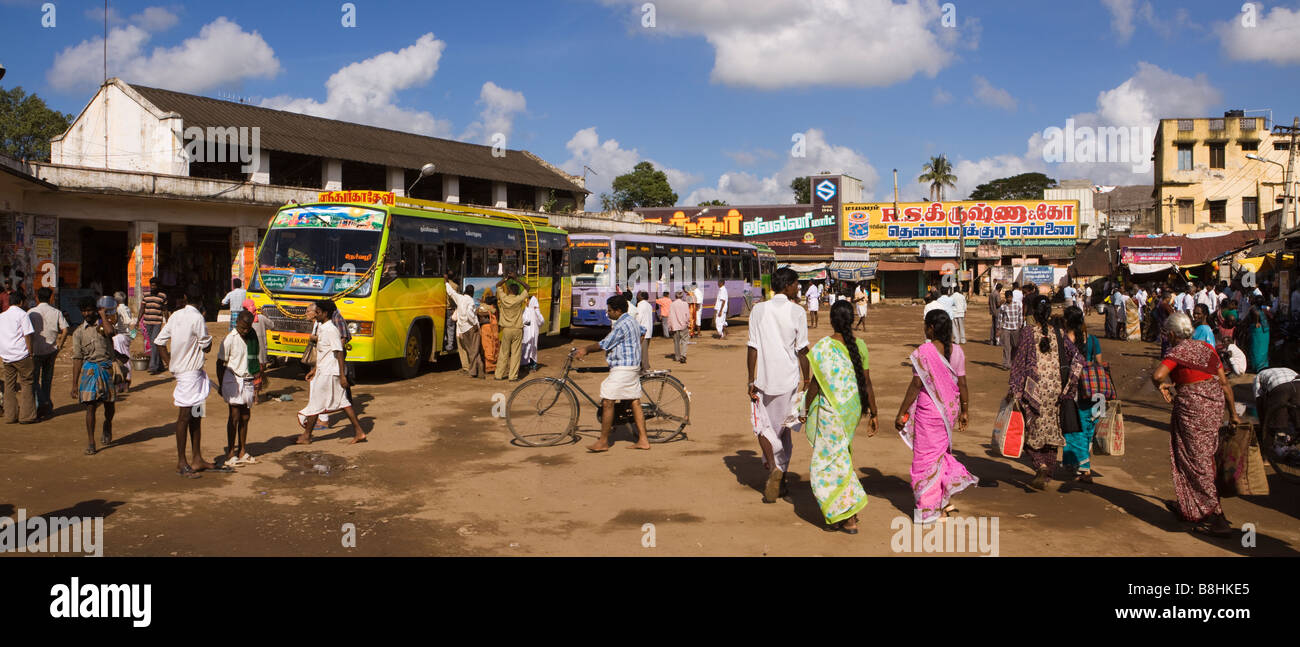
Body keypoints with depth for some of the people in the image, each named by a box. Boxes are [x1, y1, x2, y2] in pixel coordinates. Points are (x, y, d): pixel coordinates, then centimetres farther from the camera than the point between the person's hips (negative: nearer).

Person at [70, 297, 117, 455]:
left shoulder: (103, 323, 4)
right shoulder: (79, 332, 6)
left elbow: (110, 331, -23)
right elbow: (77, 359, 4)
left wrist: (103, 315, -8)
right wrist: (75, 384, 0)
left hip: (107, 367, 0)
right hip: (89, 369, 0)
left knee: (109, 405, 9)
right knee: (90, 406, -5)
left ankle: (107, 427, 40)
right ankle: (90, 442, 0)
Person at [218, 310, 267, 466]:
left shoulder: (254, 338, 4)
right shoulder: (230, 338, -9)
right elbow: (220, 363, -4)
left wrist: (258, 383, 13)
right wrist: (221, 385, -5)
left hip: (248, 380, 5)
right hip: (234, 379, -5)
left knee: (245, 416, 9)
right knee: (235, 416, -5)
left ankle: (242, 452, 20)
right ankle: (230, 454, 2)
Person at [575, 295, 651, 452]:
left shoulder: (621, 325, -17)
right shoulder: (632, 320, 14)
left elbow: (604, 345, -14)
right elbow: (643, 332, 35)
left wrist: (586, 349, -2)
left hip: (622, 368, -11)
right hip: (633, 367, 11)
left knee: (607, 402, -8)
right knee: (635, 402, 9)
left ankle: (603, 442, -5)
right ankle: (643, 440, 10)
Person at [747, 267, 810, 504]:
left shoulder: (758, 310, -2)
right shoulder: (796, 312, -6)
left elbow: (753, 348, -3)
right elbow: (802, 350, -5)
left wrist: (751, 380, 2)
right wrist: (806, 379, 7)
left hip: (764, 379, 0)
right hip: (789, 378, 0)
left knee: (763, 426, 12)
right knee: (784, 427, 14)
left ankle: (773, 468, -8)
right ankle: (779, 476, 17)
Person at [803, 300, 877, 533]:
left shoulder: (822, 348, -14)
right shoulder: (859, 346, -3)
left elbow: (815, 384, -11)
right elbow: (867, 383, -1)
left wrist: (805, 410, 2)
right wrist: (873, 414, 7)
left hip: (830, 409, -5)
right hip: (853, 409, 5)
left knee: (832, 462, 5)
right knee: (840, 451, 24)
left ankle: (848, 518, 4)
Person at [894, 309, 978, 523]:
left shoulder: (923, 352, -16)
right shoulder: (957, 351, 0)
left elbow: (916, 385, -16)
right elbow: (962, 384, 3)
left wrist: (902, 413, -8)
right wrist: (964, 411, 14)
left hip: (928, 410, -6)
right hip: (949, 409, 6)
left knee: (926, 456, 6)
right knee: (941, 450, 23)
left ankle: (930, 508, 12)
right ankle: (947, 499, 15)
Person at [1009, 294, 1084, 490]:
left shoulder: (1028, 333, -6)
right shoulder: (1058, 334, 4)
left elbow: (1020, 363, -7)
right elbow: (1078, 358, -2)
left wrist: (1013, 390, -4)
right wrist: (1067, 385, -2)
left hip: (1035, 388, -4)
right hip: (1055, 388, 4)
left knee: (1032, 430, 7)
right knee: (1051, 430, 14)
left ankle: (1041, 467, -13)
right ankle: (1046, 474, 18)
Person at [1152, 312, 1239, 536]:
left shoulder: (1178, 351, -10)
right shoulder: (1207, 348, 11)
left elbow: (1157, 375, -26)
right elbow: (1224, 382, 12)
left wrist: (1164, 385, -4)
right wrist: (1232, 412, 18)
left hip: (1193, 406, -8)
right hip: (1215, 401, 8)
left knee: (1197, 460, 0)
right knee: (1205, 456, 19)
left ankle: (1216, 516, -2)